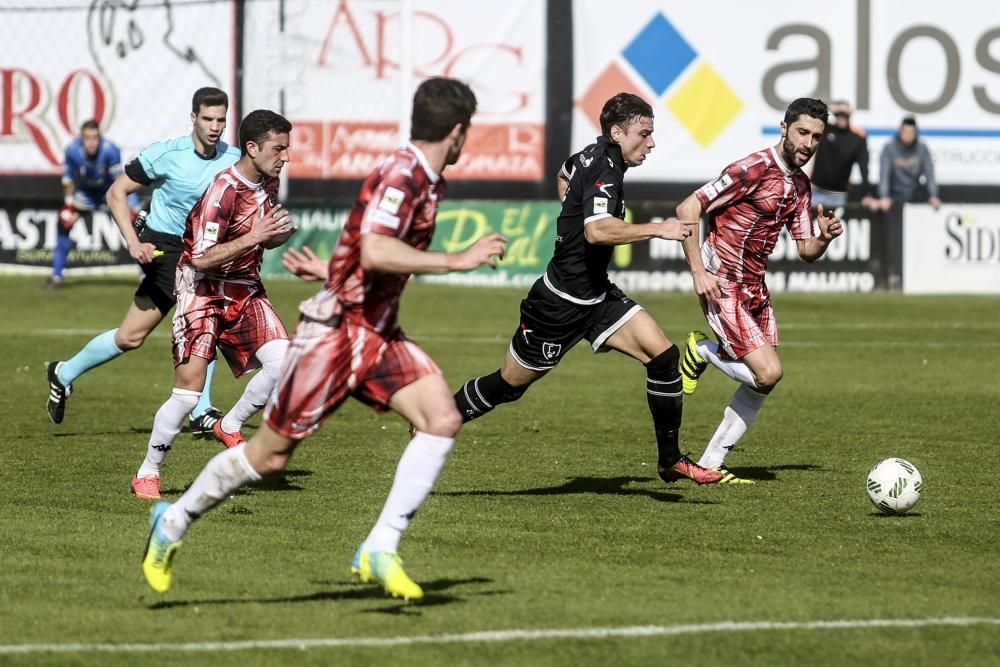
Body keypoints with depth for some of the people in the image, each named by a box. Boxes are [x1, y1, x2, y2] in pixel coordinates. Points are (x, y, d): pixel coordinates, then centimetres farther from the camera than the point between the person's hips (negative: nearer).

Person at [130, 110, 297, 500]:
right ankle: (147, 474, 6)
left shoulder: (269, 183, 2)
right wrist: (253, 237, -30)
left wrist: (279, 235, -2)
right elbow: (202, 259, -26)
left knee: (282, 361, -15)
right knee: (188, 391, -12)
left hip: (245, 288, 7)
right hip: (203, 290, -7)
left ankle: (230, 428, 9)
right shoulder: (223, 191, -23)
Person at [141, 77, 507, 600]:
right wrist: (457, 260, -32)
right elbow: (374, 252, -35)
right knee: (270, 455, 2)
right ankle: (173, 523, 24)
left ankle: (380, 551, -11)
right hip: (335, 330, -8)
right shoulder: (400, 175, -21)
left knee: (442, 421, -12)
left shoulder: (428, 183, 8)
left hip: (379, 332, 8)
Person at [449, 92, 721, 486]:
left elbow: (564, 174, 29)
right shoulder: (605, 172, -24)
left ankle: (670, 460, 2)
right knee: (509, 384, 5)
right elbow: (598, 231, -42)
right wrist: (657, 229, -39)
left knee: (663, 356, -5)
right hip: (561, 302, -9)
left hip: (596, 296, 9)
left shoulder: (595, 155, 5)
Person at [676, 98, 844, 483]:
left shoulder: (800, 184, 10)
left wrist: (825, 237, -9)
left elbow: (806, 251, 14)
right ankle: (703, 350, 8)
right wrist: (698, 271, -22)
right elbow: (687, 209, -17)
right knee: (768, 372, -18)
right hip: (723, 287, -9)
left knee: (763, 384, 7)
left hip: (755, 287, 9)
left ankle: (711, 464, 16)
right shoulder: (753, 169, -16)